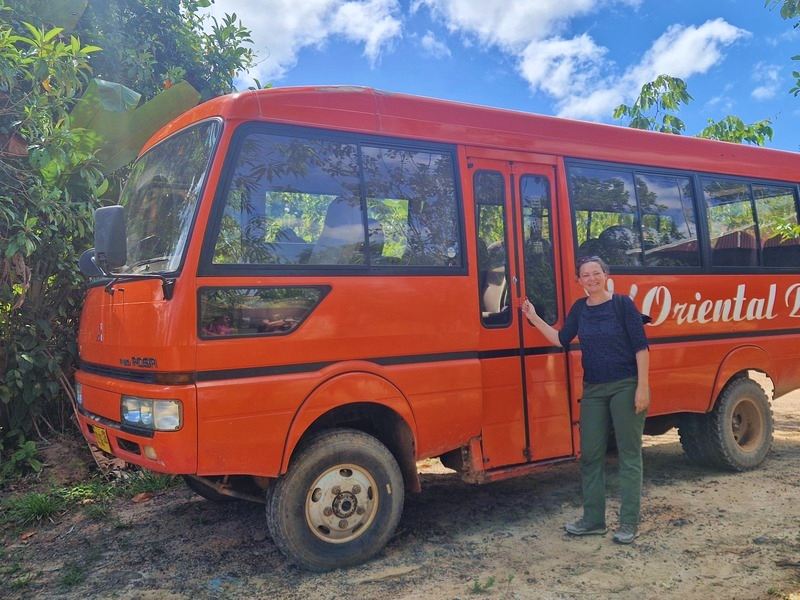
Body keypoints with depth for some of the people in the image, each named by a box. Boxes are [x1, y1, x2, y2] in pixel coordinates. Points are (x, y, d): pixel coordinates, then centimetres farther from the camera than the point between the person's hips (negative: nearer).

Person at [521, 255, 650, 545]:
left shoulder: (623, 304, -7)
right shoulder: (580, 309, 8)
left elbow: (641, 346, -9)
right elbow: (561, 340, 9)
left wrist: (643, 387, -14)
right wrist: (534, 318, 4)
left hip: (625, 387, -5)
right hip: (593, 390, 5)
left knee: (629, 455, 2)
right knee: (590, 455, 8)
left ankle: (629, 523, 10)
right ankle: (593, 519, 19)